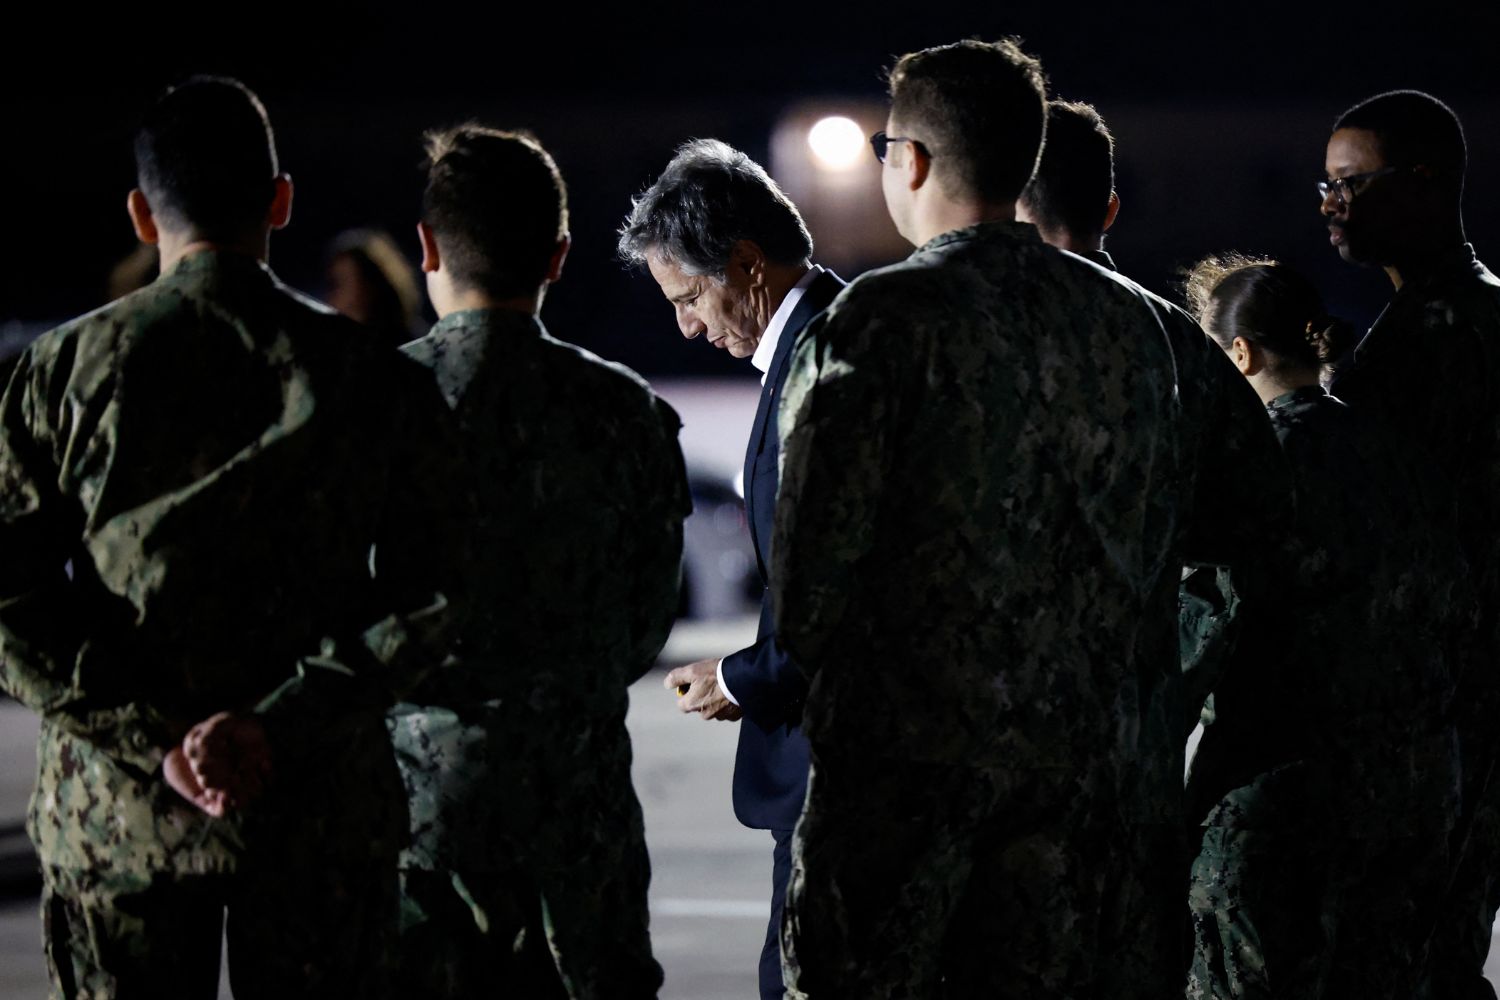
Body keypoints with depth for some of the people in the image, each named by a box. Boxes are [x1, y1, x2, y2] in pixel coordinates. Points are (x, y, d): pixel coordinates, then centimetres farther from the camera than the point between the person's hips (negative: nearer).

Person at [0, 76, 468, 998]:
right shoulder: (368, 377, -2)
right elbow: (427, 598, -8)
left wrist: (156, 737, -10)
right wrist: (274, 724, -13)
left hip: (117, 816, 0)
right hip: (320, 813, 0)